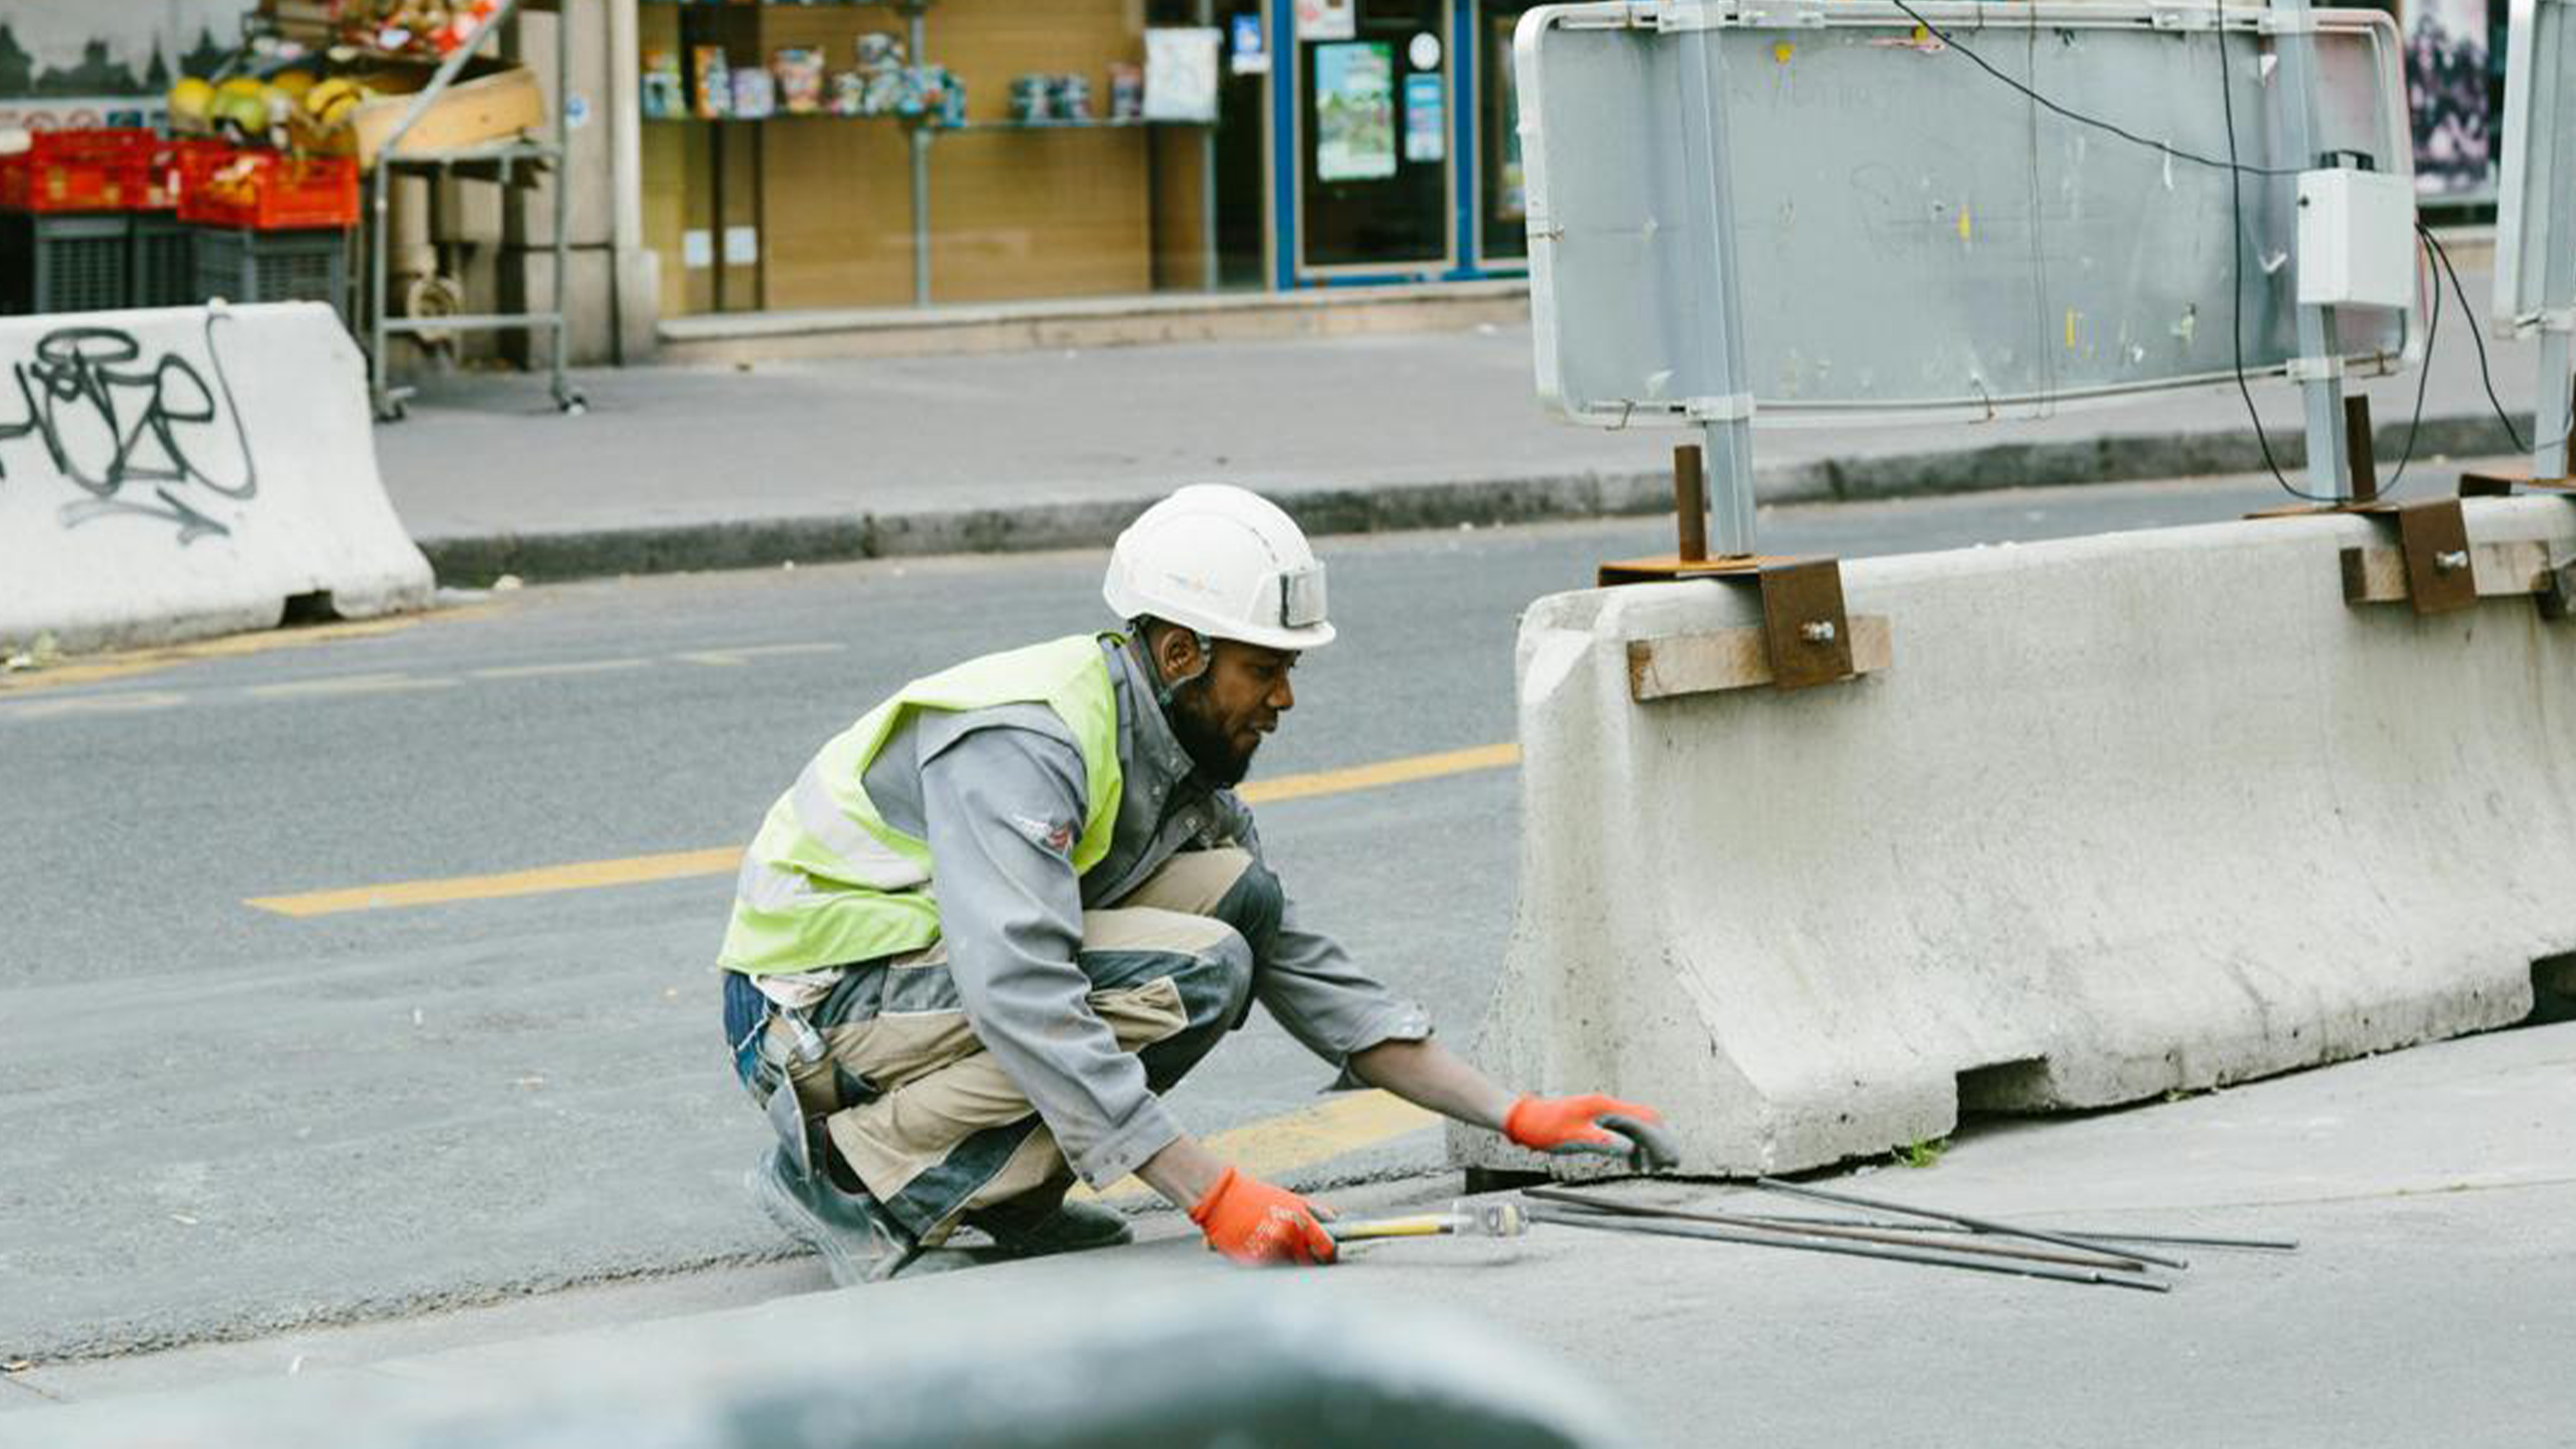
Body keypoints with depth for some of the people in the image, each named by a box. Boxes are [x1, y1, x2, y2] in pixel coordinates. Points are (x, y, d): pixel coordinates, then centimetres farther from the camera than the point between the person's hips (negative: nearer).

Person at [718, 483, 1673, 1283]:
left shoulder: (1175, 760, 5)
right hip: (813, 1008, -9)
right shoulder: (1023, 744, -24)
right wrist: (1214, 1196, -37)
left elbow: (1304, 970, 9)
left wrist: (1514, 1117, 1)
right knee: (1194, 976, -24)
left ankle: (1004, 1191, -2)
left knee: (1238, 895, -4)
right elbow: (1023, 1000, -35)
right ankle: (850, 1172, -16)